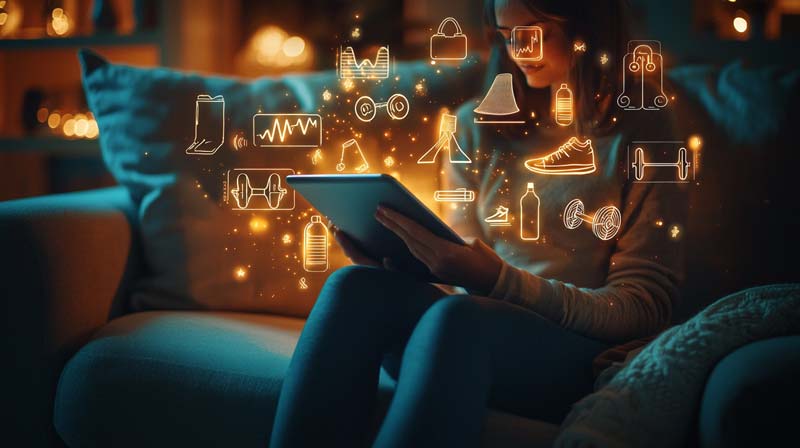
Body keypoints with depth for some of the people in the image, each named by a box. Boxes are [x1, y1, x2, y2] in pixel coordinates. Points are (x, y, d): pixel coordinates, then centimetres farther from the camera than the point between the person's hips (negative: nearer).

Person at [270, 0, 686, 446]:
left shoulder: (641, 134, 1)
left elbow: (645, 309, -5)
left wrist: (500, 281, -19)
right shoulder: (480, 126, 14)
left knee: (456, 315, -37)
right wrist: (388, 260, -9)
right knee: (356, 285, -27)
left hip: (583, 352, -4)